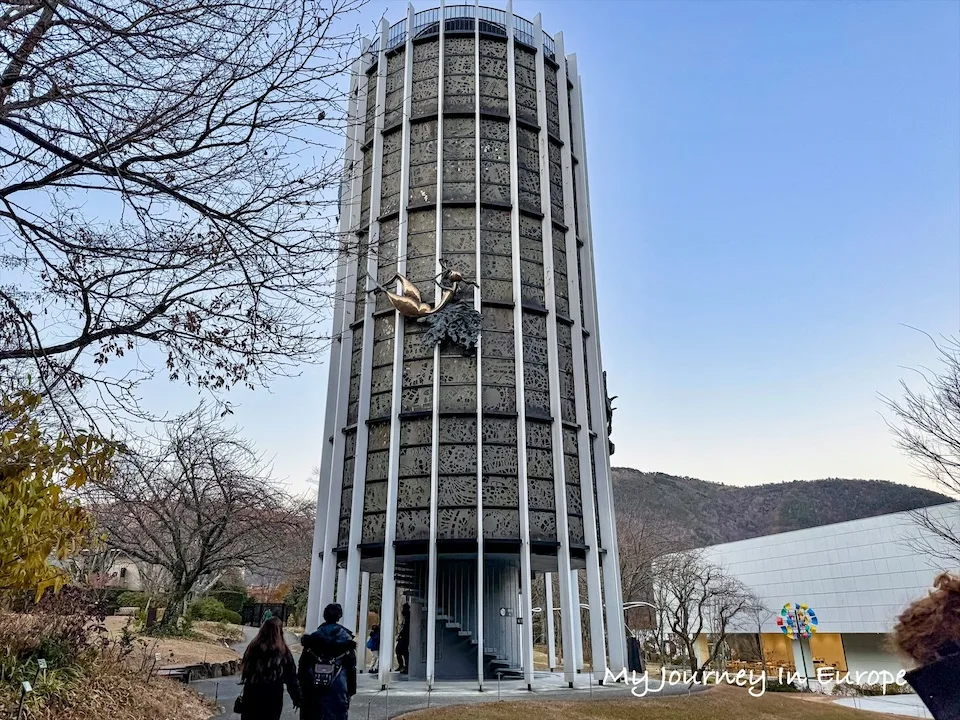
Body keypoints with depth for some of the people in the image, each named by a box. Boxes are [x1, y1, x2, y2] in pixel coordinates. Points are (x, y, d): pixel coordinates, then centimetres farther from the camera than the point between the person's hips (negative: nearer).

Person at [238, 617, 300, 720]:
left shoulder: (253, 647, -4)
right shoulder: (283, 652, -10)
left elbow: (245, 670, 6)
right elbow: (291, 679, -6)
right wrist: (297, 699, 3)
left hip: (251, 696, 2)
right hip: (273, 699, -2)